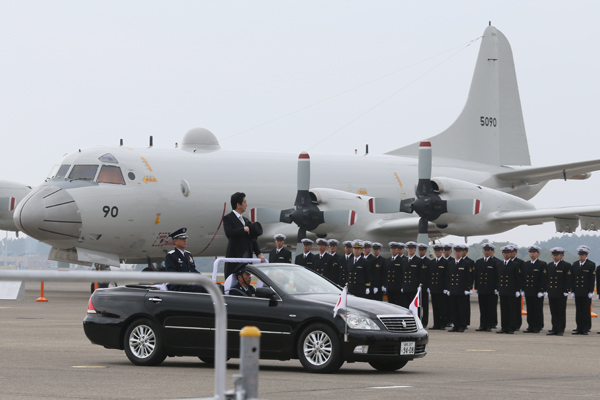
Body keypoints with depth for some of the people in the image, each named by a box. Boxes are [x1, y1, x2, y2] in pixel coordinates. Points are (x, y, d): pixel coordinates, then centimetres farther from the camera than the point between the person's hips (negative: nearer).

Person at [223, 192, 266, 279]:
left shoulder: (246, 220, 21)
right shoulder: (228, 218, -2)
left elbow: (252, 238, 20)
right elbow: (229, 233, -21)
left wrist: (259, 253, 8)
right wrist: (244, 229, -14)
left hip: (247, 257, 7)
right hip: (235, 256, -7)